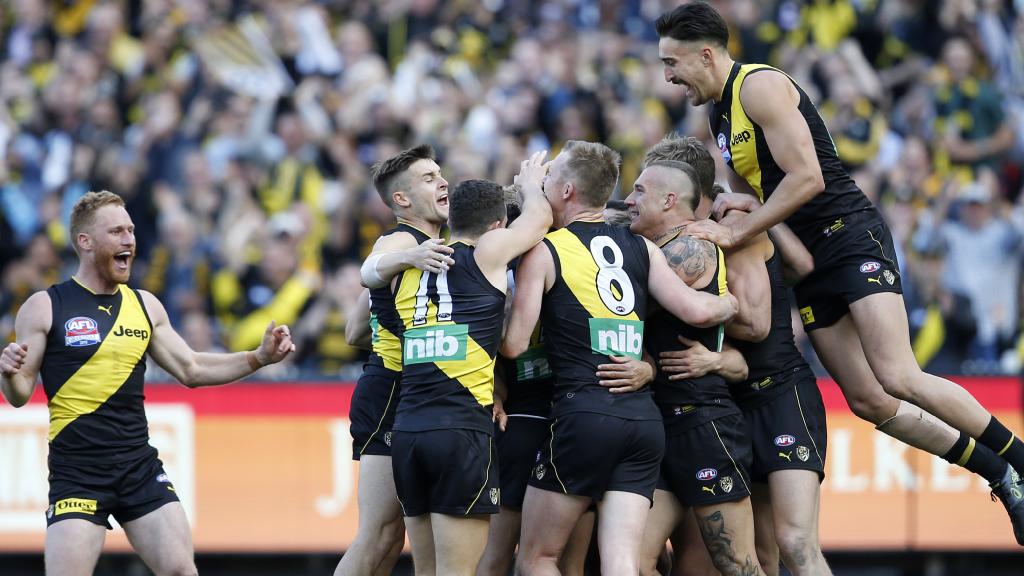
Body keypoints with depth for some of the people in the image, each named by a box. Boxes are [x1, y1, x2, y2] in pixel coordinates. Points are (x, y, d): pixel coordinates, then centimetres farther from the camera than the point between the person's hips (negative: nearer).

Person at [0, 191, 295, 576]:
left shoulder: (145, 306, 11)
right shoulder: (45, 308, -3)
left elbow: (192, 370, 18)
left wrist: (259, 357, 7)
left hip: (140, 467, 4)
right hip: (76, 472, -4)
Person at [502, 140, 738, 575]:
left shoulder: (544, 252, 1)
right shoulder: (642, 249, 13)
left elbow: (514, 344, -4)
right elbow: (698, 311, 4)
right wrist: (735, 302, 25)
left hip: (583, 413, -5)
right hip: (644, 418, 5)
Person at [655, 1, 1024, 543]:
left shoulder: (761, 86, -12)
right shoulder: (720, 114, 18)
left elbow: (807, 179, -21)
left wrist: (735, 232, -17)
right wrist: (734, 202, 4)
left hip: (851, 234, -9)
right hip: (809, 259, 9)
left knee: (898, 379, -21)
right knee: (869, 402, 2)